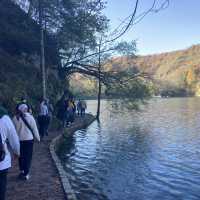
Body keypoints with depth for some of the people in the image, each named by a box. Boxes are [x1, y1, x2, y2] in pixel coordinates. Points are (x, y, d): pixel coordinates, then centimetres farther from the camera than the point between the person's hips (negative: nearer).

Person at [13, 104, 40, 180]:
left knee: (21, 156, 18)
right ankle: (26, 174, 9)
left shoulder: (15, 118, -5)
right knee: (28, 157, 6)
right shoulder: (30, 117, -9)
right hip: (29, 139, -2)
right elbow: (34, 128, -5)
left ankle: (22, 171, 29)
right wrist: (38, 137, 6)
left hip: (19, 140, 3)